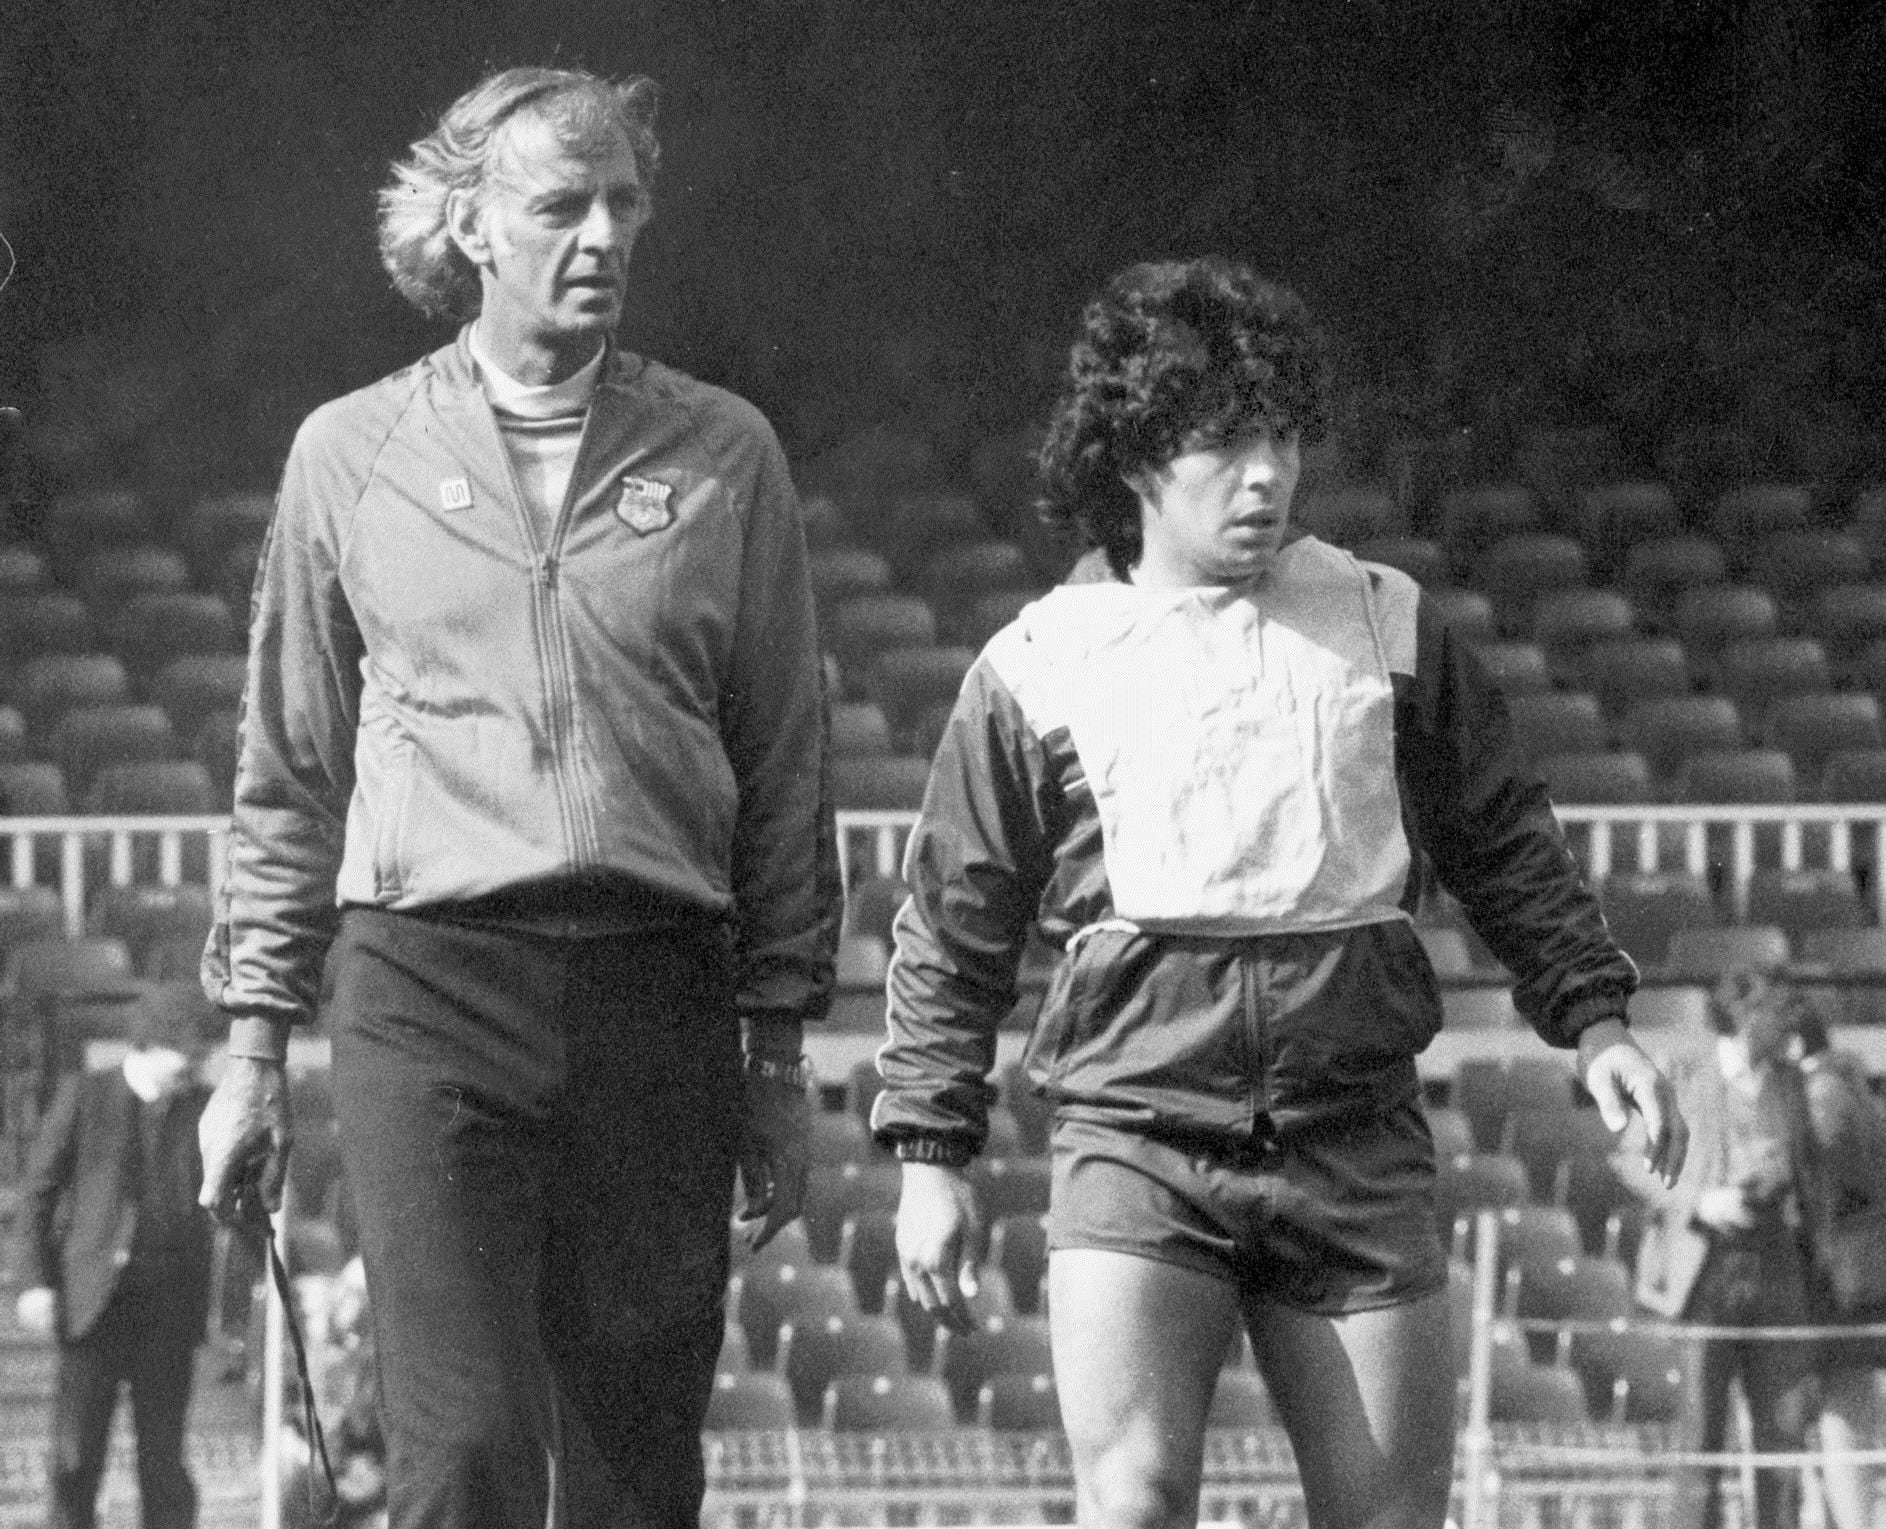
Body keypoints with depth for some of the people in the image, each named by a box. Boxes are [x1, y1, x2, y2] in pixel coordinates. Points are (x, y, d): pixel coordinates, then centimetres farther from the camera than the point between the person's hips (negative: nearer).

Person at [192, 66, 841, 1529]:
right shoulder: (353, 457, 9)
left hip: (658, 997, 1)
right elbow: (289, 776, 14)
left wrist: (779, 1053, 8)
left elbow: (784, 772, 11)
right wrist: (254, 1047, 10)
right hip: (427, 984, -1)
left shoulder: (722, 455, 9)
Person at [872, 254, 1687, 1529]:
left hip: (1356, 1147, 2)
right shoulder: (1039, 670, 4)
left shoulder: (1385, 631, 9)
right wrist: (932, 1152, 8)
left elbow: (1504, 842, 19)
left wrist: (1592, 1014, 9)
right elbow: (953, 933, 10)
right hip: (1139, 1141, -2)